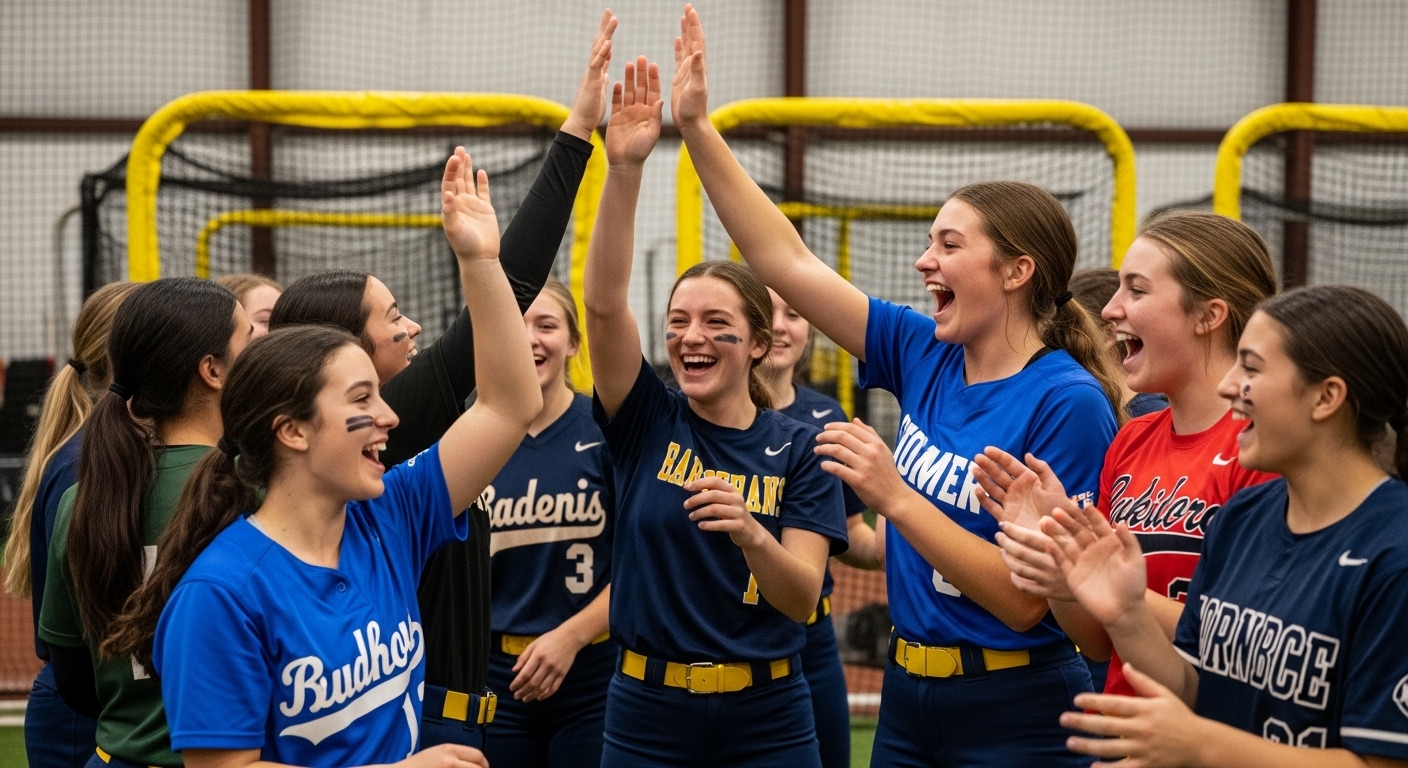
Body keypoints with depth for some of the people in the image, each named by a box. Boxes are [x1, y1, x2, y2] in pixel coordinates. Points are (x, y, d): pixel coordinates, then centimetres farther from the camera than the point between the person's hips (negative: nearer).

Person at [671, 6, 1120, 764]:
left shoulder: (1068, 403, -17)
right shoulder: (925, 355, 2)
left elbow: (1025, 600, -20)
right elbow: (786, 261, 5)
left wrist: (894, 497, -23)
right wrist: (697, 129, 2)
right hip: (907, 700, 7)